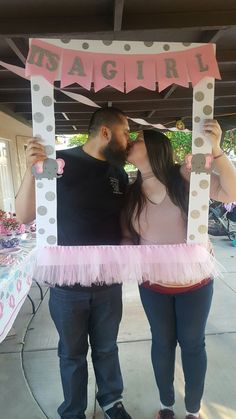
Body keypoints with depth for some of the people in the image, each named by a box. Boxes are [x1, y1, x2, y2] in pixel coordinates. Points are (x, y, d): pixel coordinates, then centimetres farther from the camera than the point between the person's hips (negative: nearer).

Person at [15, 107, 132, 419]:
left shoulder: (119, 173, 1)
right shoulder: (61, 162, -12)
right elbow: (25, 216, -12)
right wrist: (33, 170, -26)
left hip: (109, 284, 3)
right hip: (68, 286, -3)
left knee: (107, 348, 22)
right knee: (72, 354, 18)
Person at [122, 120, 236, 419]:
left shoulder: (185, 176, -15)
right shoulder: (131, 193, -4)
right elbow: (127, 238, 2)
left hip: (193, 281, -2)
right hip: (153, 285, 3)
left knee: (192, 343, 15)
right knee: (162, 342, 19)